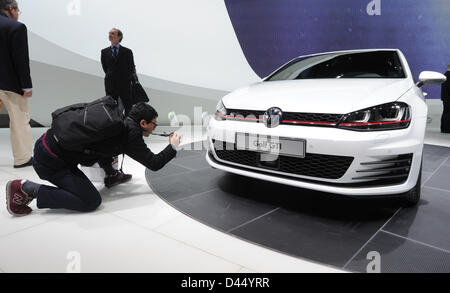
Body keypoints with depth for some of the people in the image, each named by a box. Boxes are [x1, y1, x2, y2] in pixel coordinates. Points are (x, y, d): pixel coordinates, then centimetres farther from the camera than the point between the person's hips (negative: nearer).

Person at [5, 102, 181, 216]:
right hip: (50, 162, -9)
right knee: (91, 202, -6)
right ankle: (29, 188, -5)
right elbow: (154, 164, -5)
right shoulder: (131, 134, -12)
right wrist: (173, 147, 8)